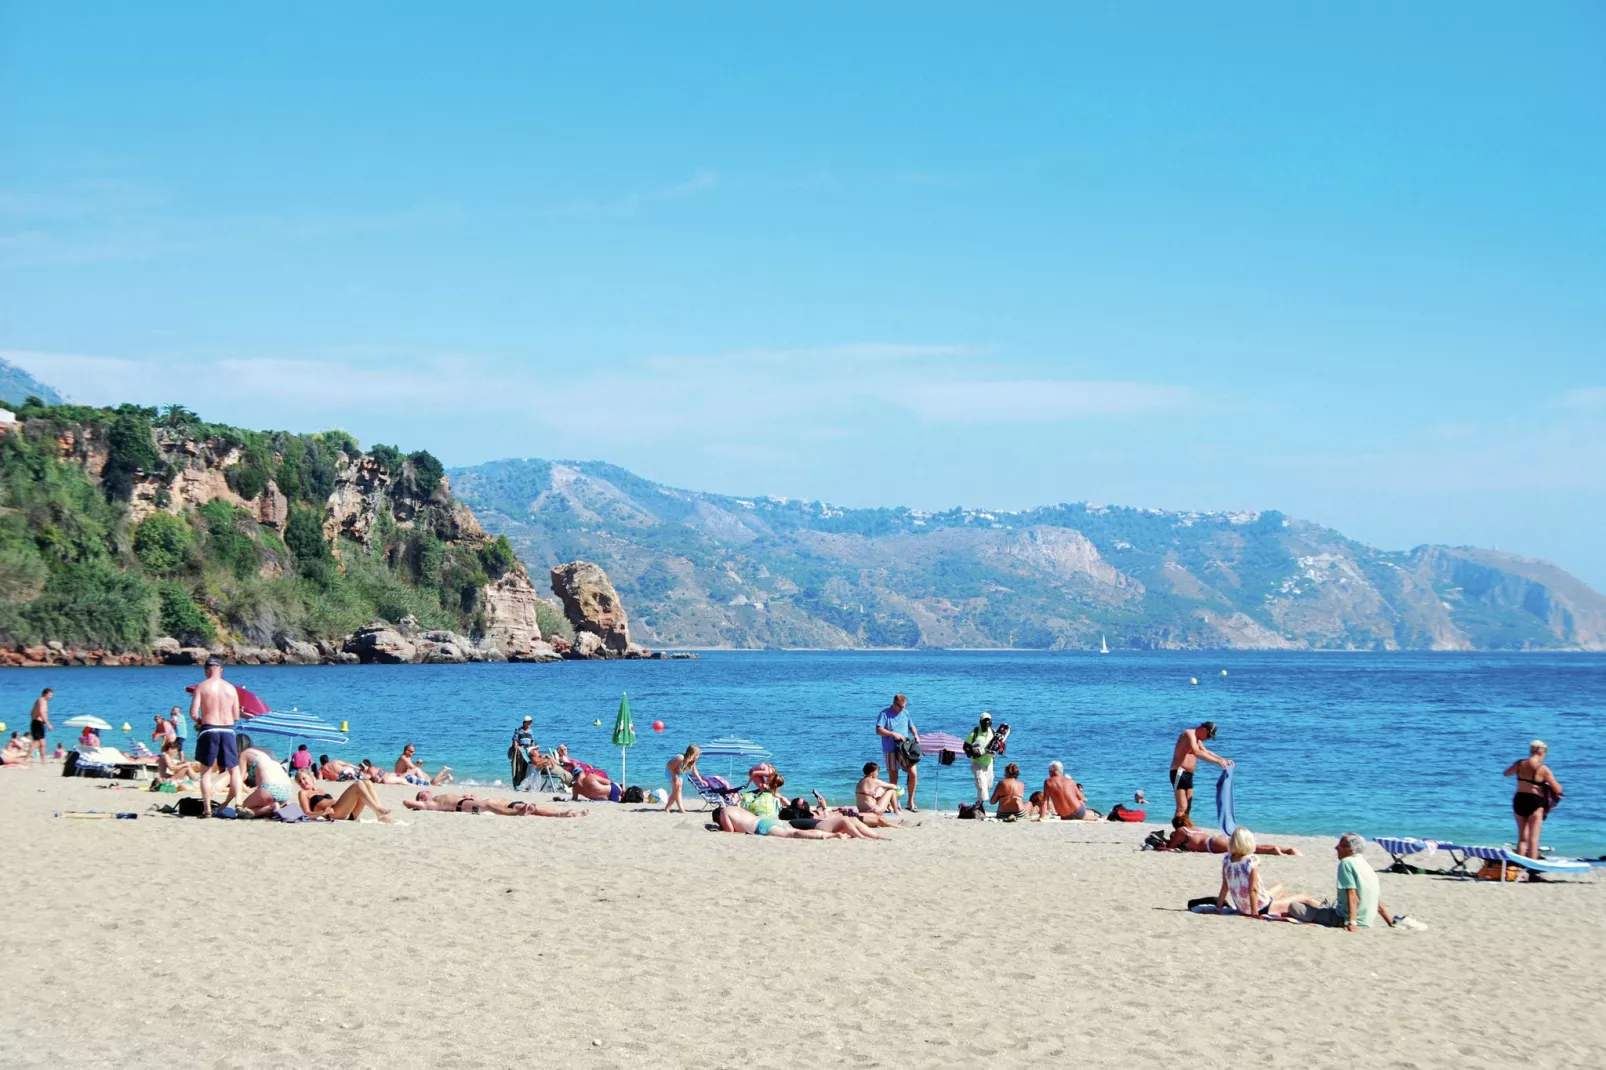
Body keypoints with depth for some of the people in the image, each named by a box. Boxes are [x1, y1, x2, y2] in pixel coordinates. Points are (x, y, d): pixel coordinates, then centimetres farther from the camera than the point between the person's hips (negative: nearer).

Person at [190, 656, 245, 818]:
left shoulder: (202, 686, -1)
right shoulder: (231, 688, 6)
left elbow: (193, 713, -7)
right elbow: (236, 716, 8)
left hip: (209, 730, -2)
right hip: (228, 730, 2)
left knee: (206, 771, 8)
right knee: (234, 769, 11)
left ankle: (207, 808, 2)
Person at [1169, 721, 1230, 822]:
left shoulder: (1196, 738, 17)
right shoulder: (1189, 734, -14)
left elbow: (1206, 752, 31)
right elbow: (1197, 752, -29)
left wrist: (1223, 760, 19)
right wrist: (1217, 761, -31)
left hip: (1188, 775, 11)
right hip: (1179, 773, -11)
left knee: (1188, 807, 13)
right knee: (1182, 807, -18)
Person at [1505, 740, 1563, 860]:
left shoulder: (1519, 764, 1)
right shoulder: (1543, 769, -12)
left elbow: (1506, 773, 22)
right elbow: (1557, 790, -9)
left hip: (1519, 800, 5)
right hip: (1535, 801, -5)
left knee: (1522, 838, 16)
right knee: (1533, 839, 0)